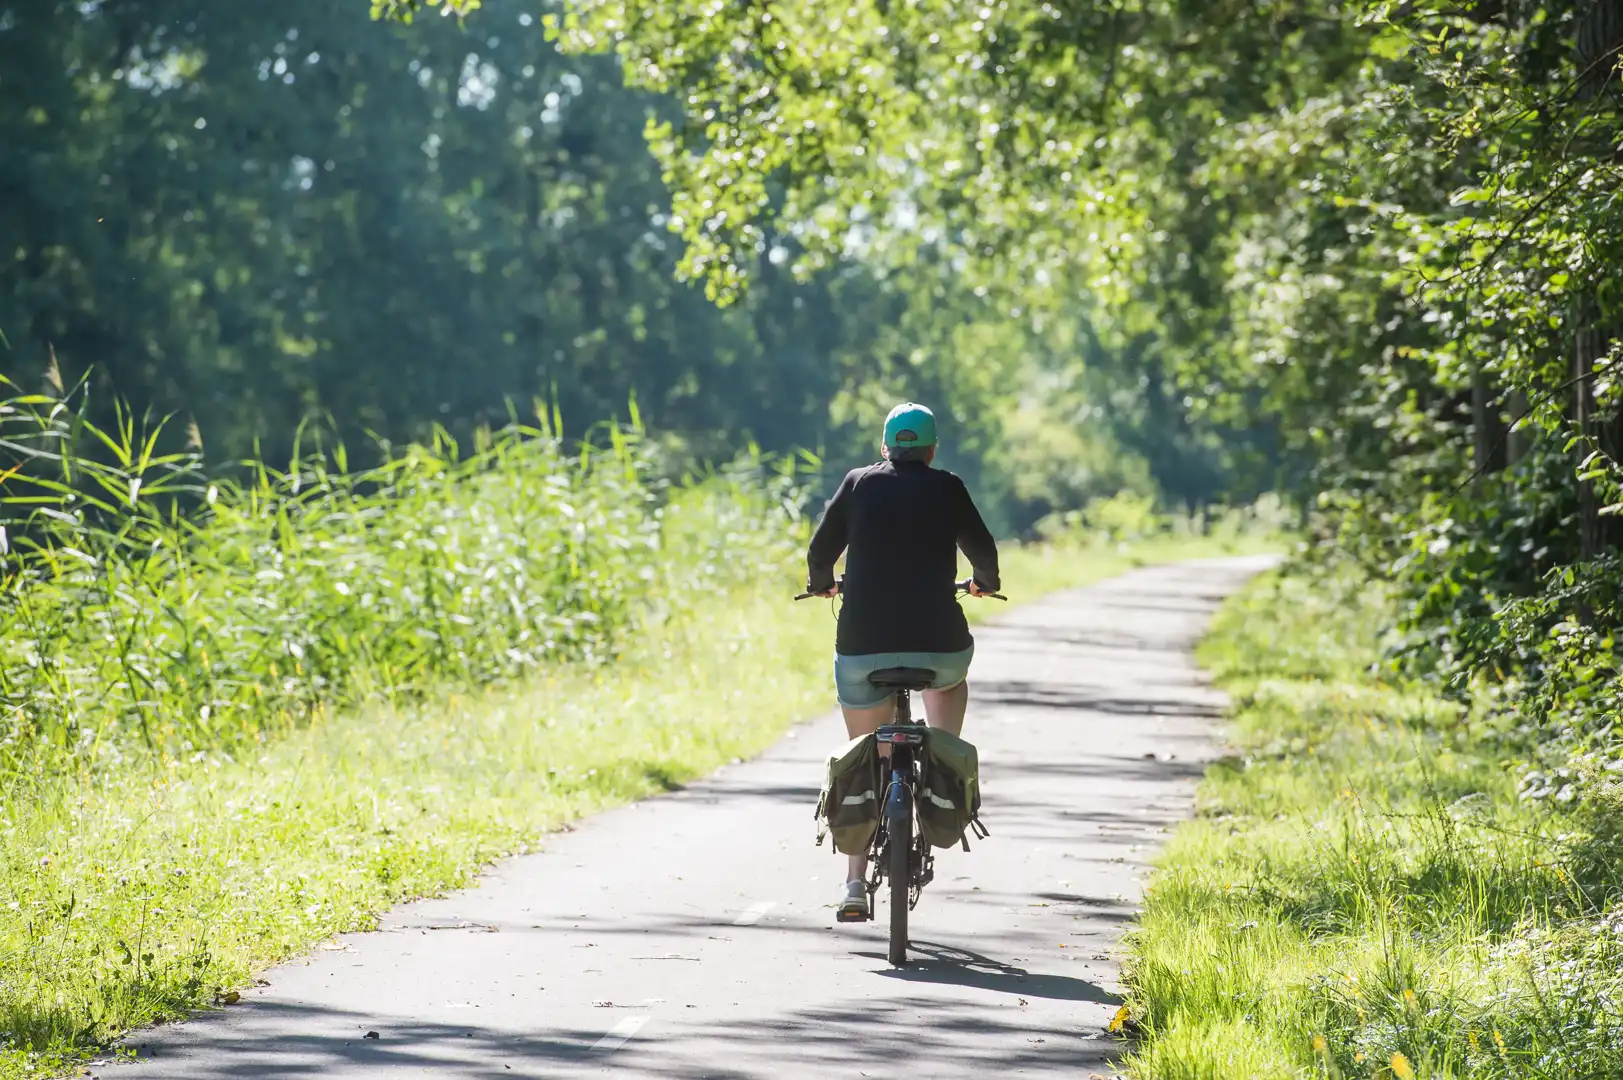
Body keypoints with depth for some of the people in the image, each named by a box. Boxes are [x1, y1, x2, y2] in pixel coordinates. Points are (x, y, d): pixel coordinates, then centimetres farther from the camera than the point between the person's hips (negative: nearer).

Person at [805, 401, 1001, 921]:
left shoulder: (858, 484, 7)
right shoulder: (947, 488, 5)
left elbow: (820, 551, 12)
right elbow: (983, 549, 17)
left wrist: (821, 583, 35)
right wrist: (985, 582, 39)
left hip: (862, 645, 1)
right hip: (937, 642, -1)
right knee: (951, 676, 37)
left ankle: (855, 880, 8)